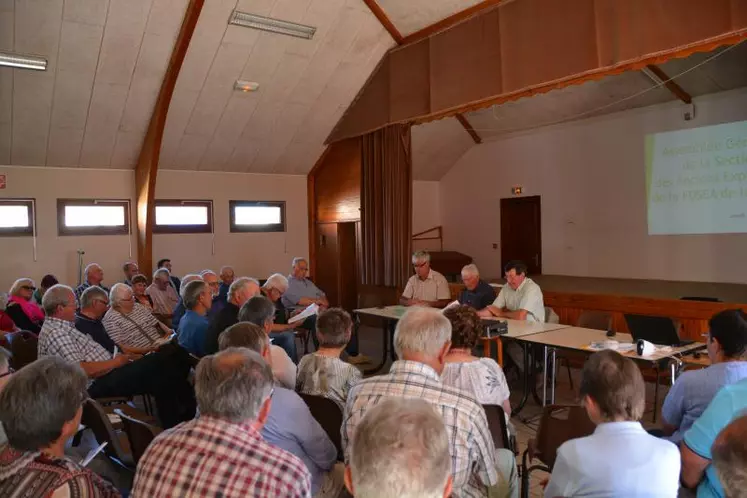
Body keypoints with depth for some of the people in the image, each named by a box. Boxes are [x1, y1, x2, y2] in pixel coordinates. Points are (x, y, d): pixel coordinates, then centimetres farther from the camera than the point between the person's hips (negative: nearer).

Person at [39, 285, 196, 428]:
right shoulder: (56, 332, -15)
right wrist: (115, 362, -14)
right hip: (98, 384, -10)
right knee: (157, 366, -21)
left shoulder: (61, 327, 18)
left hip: (106, 371, 10)